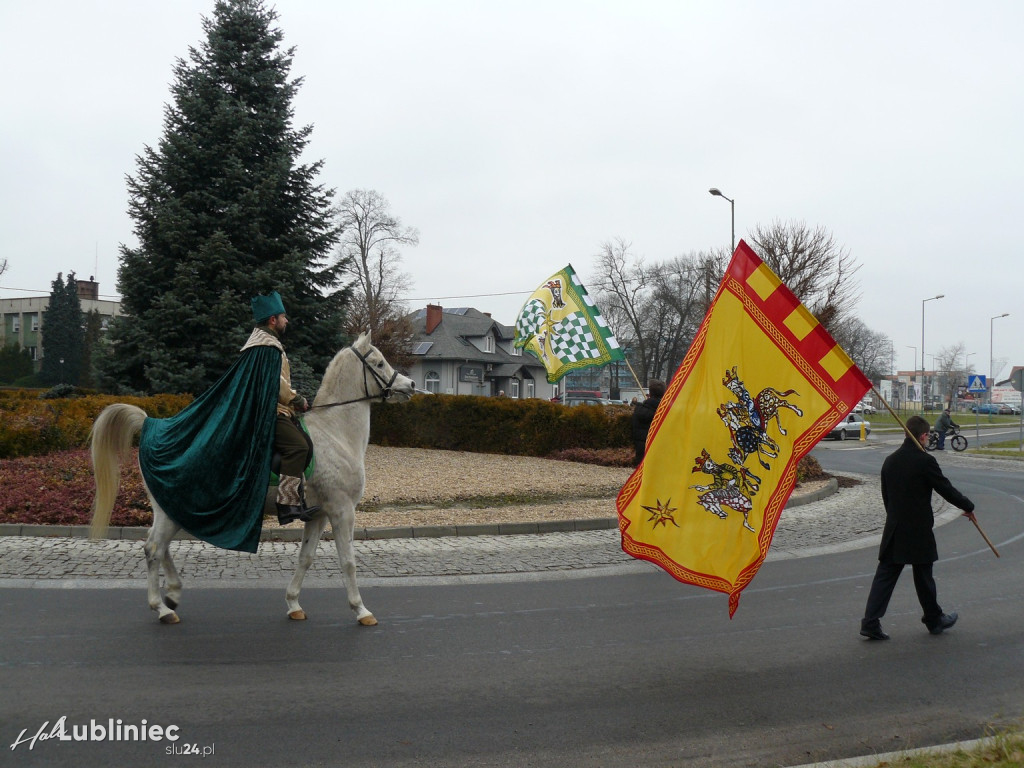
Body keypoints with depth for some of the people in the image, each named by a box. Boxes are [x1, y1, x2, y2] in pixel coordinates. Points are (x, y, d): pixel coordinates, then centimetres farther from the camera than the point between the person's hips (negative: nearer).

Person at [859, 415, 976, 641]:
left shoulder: (890, 460, 5)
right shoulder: (925, 461, -14)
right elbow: (946, 489, -7)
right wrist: (968, 507, 9)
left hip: (893, 529, 5)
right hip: (919, 532, -5)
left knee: (885, 575, 4)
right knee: (923, 577, 10)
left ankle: (870, 622, -3)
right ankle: (934, 620, 29)